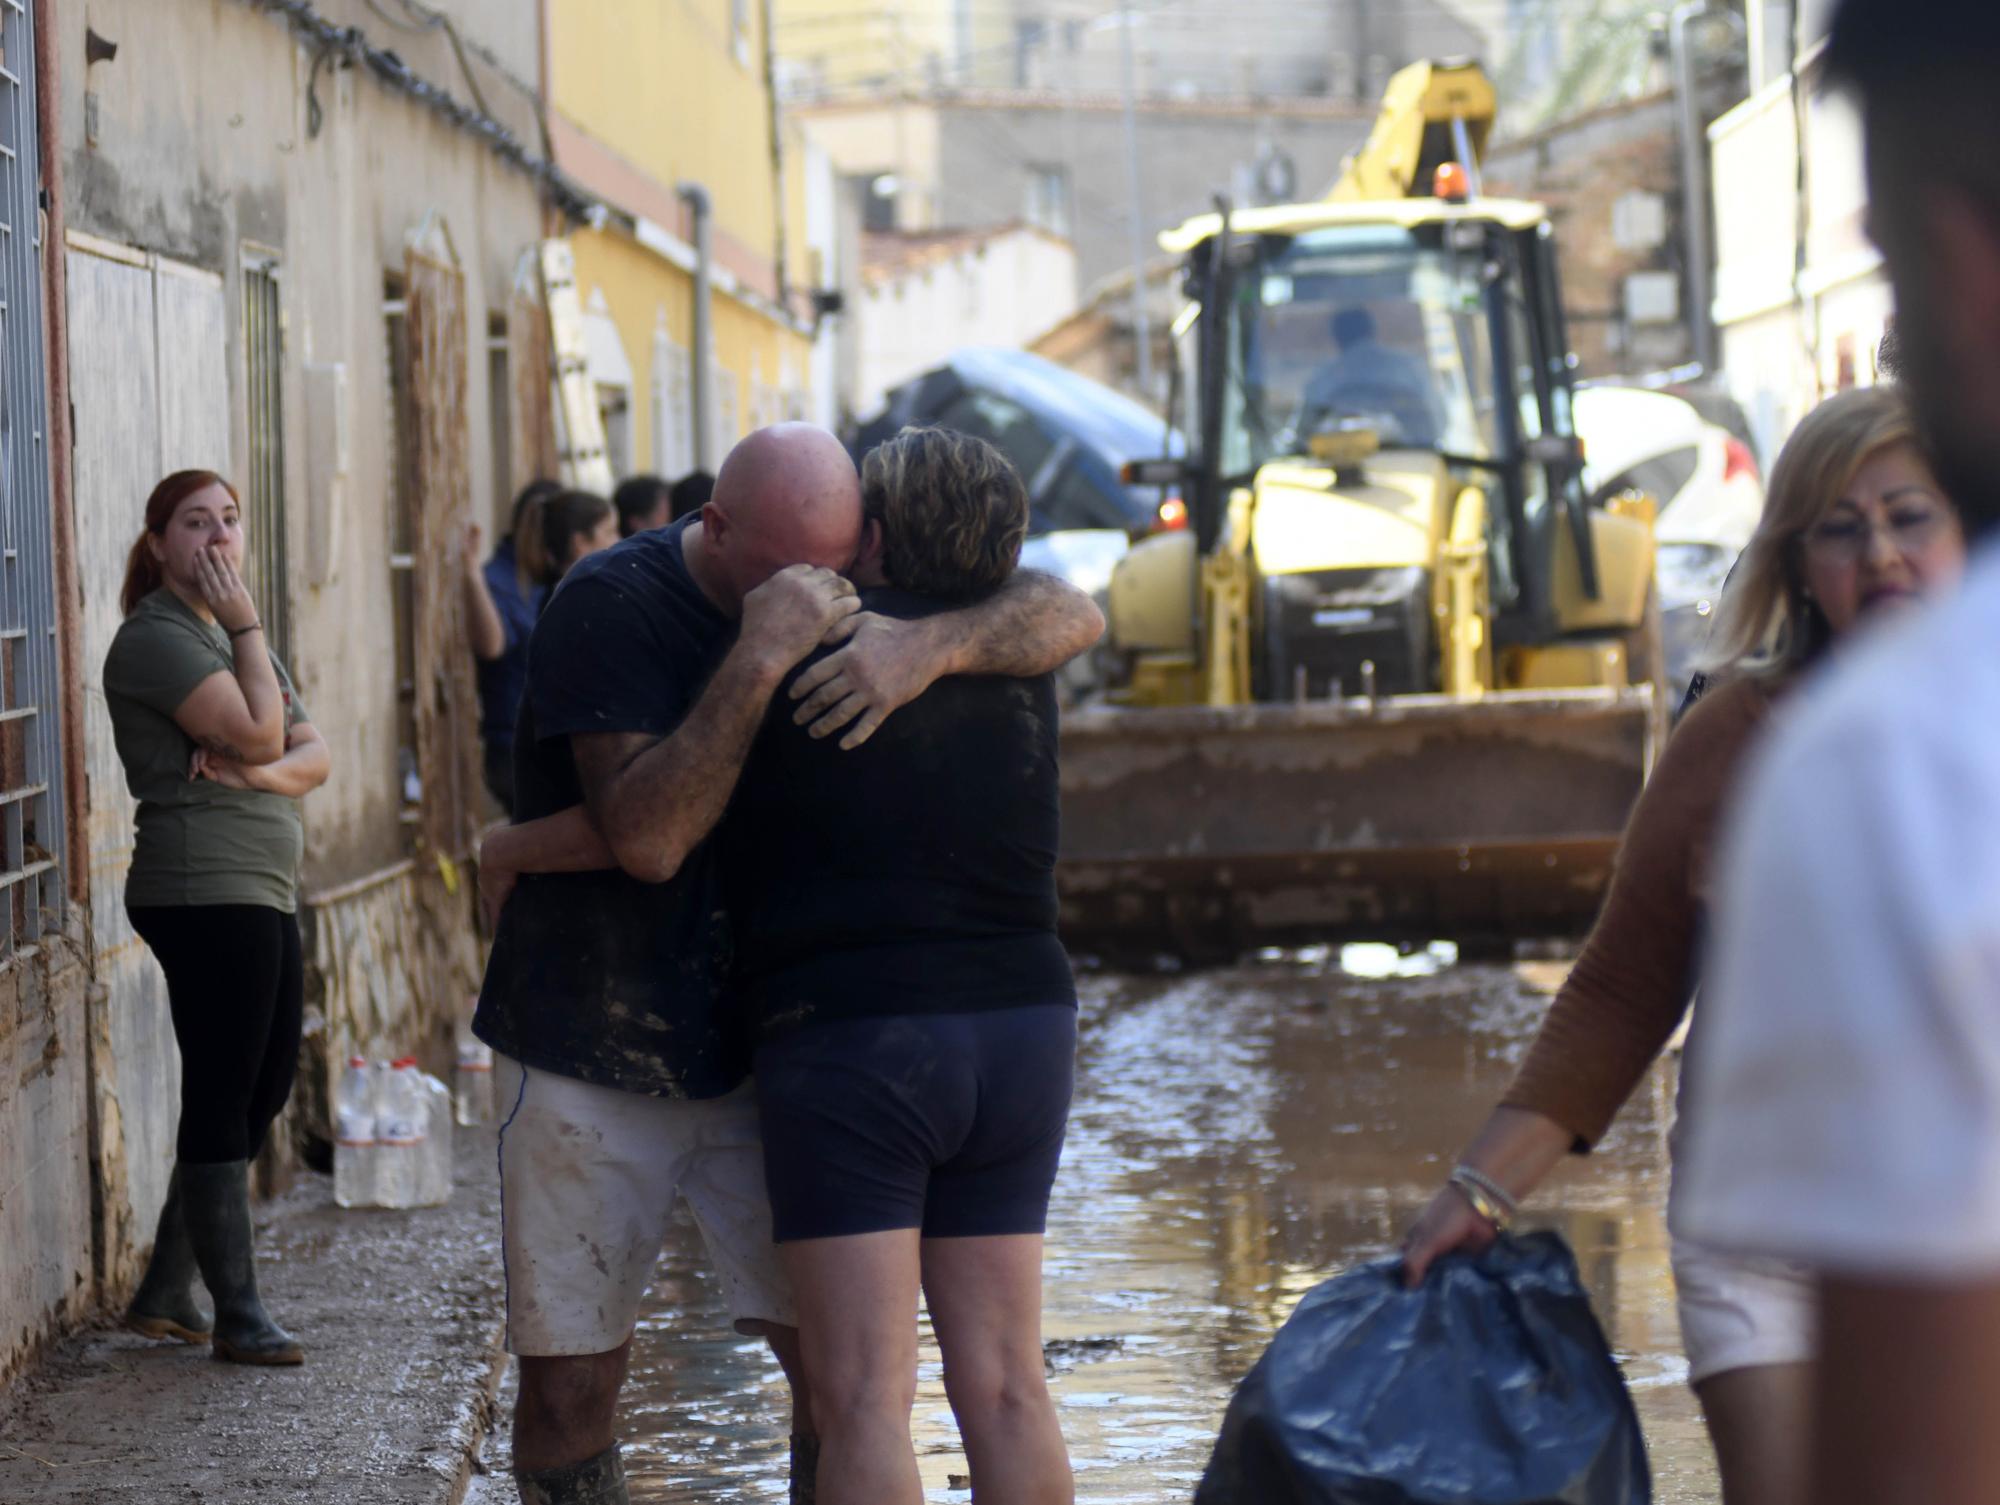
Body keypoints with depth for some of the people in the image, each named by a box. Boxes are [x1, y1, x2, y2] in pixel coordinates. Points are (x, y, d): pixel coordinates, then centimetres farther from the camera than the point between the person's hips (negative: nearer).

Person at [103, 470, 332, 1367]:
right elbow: (259, 732, -20)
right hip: (205, 892, -10)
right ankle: (237, 1317, 0)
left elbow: (313, 756, 11)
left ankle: (164, 1291, 20)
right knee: (224, 1098, -5)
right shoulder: (156, 638, -10)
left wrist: (263, 770, -10)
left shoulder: (235, 636, 20)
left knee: (262, 1091, 12)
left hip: (262, 892, 10)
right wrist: (247, 628, -11)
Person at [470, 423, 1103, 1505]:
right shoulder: (612, 605, -16)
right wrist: (760, 656, -34)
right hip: (589, 1059, -3)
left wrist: (930, 644, -28)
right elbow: (648, 835, -26)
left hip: (760, 1050, 3)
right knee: (571, 1386, 1)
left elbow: (1068, 614, -8)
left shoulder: (850, 597, -1)